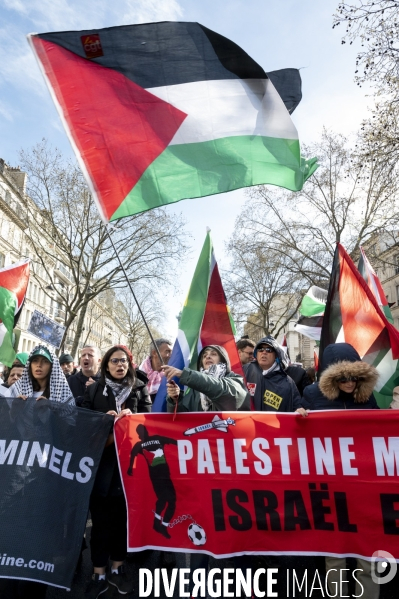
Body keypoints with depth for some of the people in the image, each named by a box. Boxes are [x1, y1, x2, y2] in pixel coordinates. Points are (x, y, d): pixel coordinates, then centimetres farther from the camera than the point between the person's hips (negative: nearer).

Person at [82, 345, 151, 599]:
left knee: (122, 513, 8)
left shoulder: (140, 389, 8)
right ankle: (99, 574, 15)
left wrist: (131, 416, -16)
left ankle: (117, 569, 24)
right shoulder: (94, 389, 9)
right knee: (101, 515, 2)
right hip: (100, 458, 0)